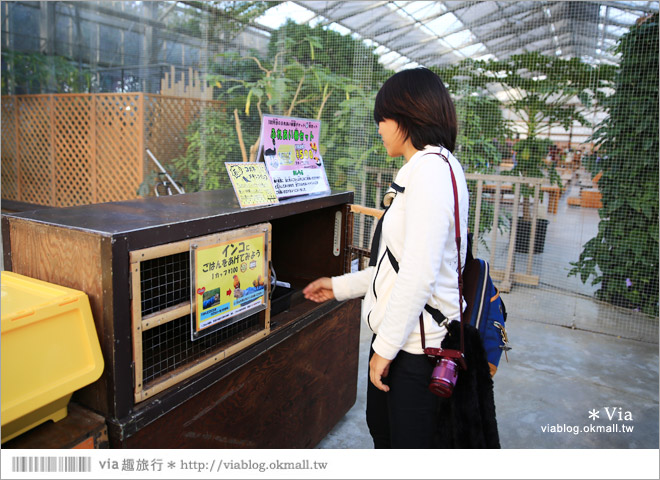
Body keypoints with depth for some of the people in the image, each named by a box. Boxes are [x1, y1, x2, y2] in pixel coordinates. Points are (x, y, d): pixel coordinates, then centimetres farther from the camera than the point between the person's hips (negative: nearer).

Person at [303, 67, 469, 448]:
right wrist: (341, 285, 20)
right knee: (380, 427, 24)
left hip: (416, 343, -10)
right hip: (400, 332, 10)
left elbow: (419, 274, -25)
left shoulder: (432, 168, -19)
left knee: (409, 441, 8)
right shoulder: (426, 168, 14)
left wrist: (386, 346, -18)